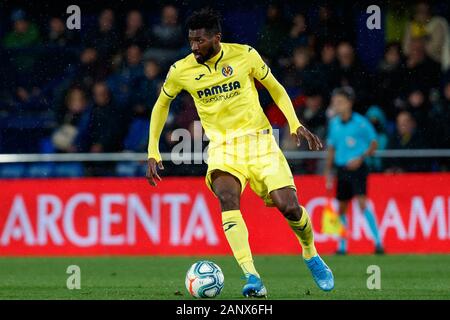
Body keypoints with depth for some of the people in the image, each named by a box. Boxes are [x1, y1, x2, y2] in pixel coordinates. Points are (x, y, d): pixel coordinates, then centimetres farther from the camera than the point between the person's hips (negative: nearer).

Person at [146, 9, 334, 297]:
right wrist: (153, 152, 10)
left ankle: (311, 255, 22)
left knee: (288, 206, -12)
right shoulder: (181, 71, -3)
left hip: (258, 139, 0)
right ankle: (252, 279, -37)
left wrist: (296, 124, -4)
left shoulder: (245, 55, -6)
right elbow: (162, 104, 14)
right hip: (222, 146, 0)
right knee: (226, 196, -31)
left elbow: (276, 89, 8)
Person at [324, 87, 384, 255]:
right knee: (342, 208, 10)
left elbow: (373, 143, -3)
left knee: (362, 203, -18)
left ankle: (378, 242, -18)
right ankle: (342, 246, 20)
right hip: (341, 170, 6)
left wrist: (361, 157, -17)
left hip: (357, 168, -6)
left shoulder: (360, 122, -9)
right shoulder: (334, 124, 7)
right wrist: (328, 172, 15)